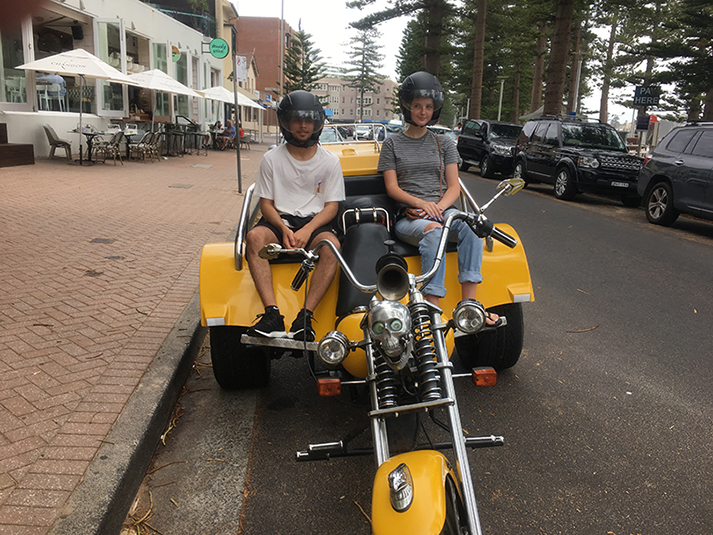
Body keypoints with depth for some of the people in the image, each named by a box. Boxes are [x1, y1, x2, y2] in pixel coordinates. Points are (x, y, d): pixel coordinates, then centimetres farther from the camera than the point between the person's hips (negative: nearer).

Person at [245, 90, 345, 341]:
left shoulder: (330, 161, 6)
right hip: (280, 220, 1)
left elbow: (331, 206, 2)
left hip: (315, 221, 0)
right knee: (254, 236, -33)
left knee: (332, 245, -35)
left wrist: (307, 230, -17)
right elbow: (266, 203, 5)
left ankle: (305, 318, -35)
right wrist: (284, 229, -16)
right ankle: (272, 314, -37)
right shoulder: (272, 159, 7)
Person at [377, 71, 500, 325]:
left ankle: (468, 304, -34)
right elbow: (392, 188, 2)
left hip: (443, 211, 3)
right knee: (432, 233, -37)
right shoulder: (392, 144, 12)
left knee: (470, 225, -31)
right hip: (408, 217, -2)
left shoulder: (444, 143, 18)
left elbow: (454, 186, 9)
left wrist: (438, 207, -13)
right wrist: (421, 203, -16)